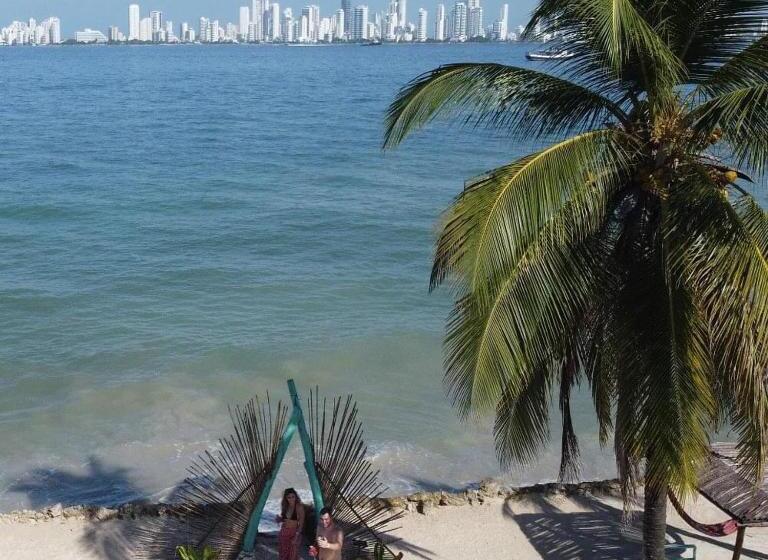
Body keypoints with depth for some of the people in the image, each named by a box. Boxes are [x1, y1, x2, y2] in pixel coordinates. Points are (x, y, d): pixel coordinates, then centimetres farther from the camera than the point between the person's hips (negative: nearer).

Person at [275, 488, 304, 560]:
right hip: (284, 533, 6)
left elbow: (301, 523, -14)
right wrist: (279, 519, -6)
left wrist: (296, 536, -20)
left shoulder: (299, 507, -13)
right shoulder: (285, 506, 4)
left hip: (294, 533, -6)